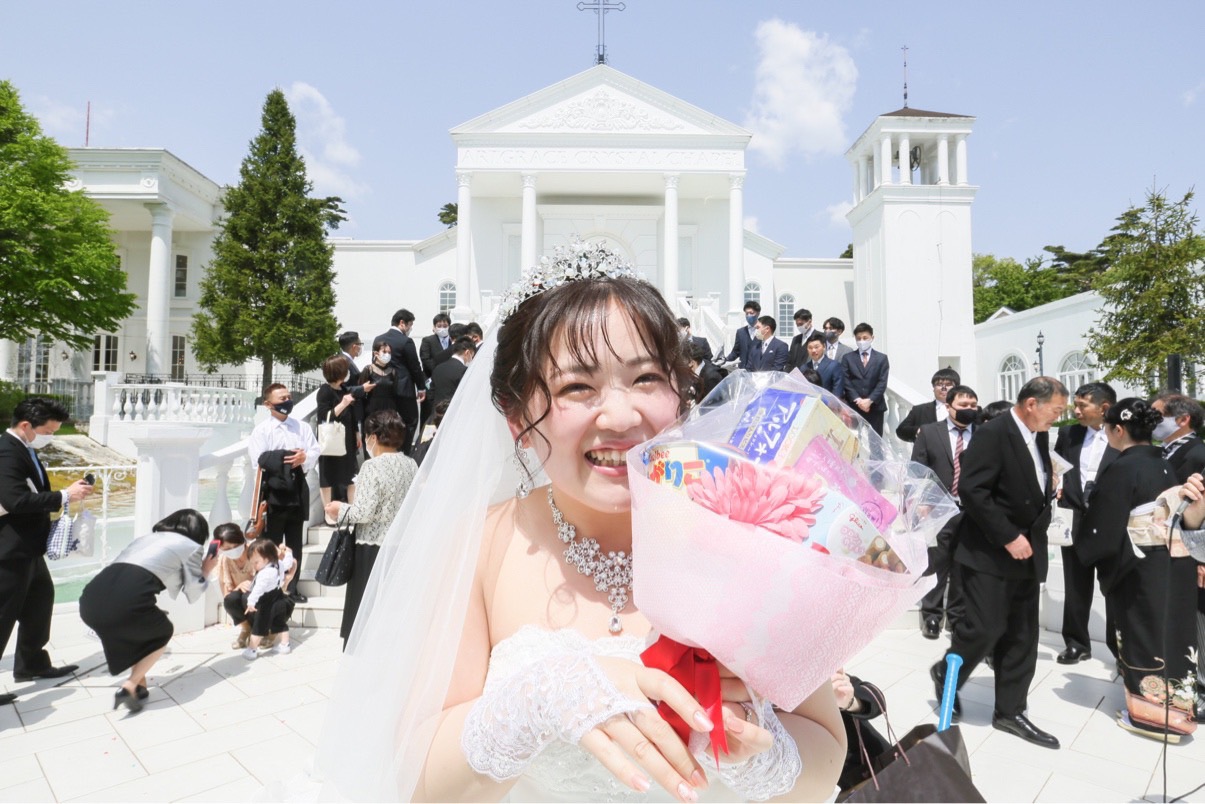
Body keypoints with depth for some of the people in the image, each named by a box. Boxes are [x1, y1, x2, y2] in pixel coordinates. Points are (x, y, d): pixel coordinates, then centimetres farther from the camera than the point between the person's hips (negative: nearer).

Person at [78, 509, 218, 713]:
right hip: (127, 602, -6)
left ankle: (138, 683, 30)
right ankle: (129, 687, 10)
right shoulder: (192, 547, 17)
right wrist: (205, 572, 36)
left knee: (139, 626, 34)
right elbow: (193, 595, 20)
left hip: (91, 600, 6)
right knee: (162, 633, 25)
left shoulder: (147, 537, 33)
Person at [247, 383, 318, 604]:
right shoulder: (262, 429, -3)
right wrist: (289, 456, -18)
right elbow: (260, 459, -15)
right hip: (274, 491, -4)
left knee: (295, 542, 11)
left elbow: (314, 452, 3)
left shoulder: (302, 427, 10)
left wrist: (304, 458, -18)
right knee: (271, 542, 5)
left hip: (297, 489, 4)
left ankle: (292, 587, 21)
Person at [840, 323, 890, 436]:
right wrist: (858, 400, -12)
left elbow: (882, 383, -1)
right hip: (853, 406, 0)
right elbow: (846, 382, 0)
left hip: (875, 407, 0)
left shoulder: (881, 358, 8)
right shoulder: (848, 357, 8)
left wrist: (869, 400, -13)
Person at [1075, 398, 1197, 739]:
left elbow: (1103, 530, -18)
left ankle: (1152, 713, 19)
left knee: (1143, 634, 6)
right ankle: (1174, 707, 33)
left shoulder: (1120, 469, -20)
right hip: (1173, 563, 8)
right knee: (1170, 631, 18)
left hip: (1140, 569, -8)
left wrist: (1084, 547, 0)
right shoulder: (1164, 464, 4)